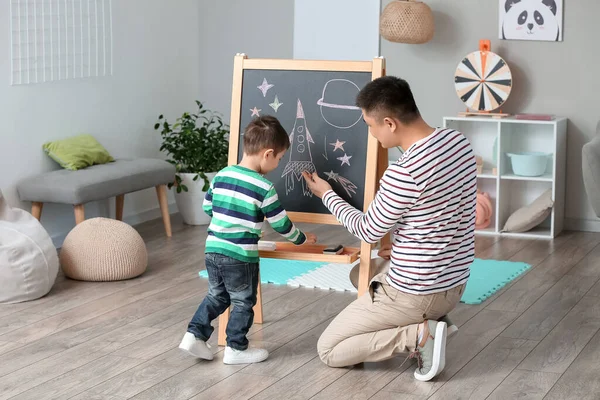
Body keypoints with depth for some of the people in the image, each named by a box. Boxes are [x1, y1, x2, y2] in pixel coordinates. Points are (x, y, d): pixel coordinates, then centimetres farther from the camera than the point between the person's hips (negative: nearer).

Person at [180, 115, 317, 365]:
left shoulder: (221, 175, 3)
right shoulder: (264, 188, -14)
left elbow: (207, 207, 15)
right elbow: (280, 224, -6)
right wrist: (301, 239, 12)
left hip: (213, 250, 6)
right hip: (241, 256, -6)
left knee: (216, 297, 23)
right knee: (243, 303, 11)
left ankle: (194, 335, 16)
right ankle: (236, 349, 18)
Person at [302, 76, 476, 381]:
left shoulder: (403, 174, -29)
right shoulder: (459, 142, -4)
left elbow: (368, 231, -12)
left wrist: (326, 194, 3)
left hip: (414, 294, -8)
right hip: (454, 286, 9)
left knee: (327, 350, 7)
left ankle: (418, 335, -8)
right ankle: (427, 323, 14)